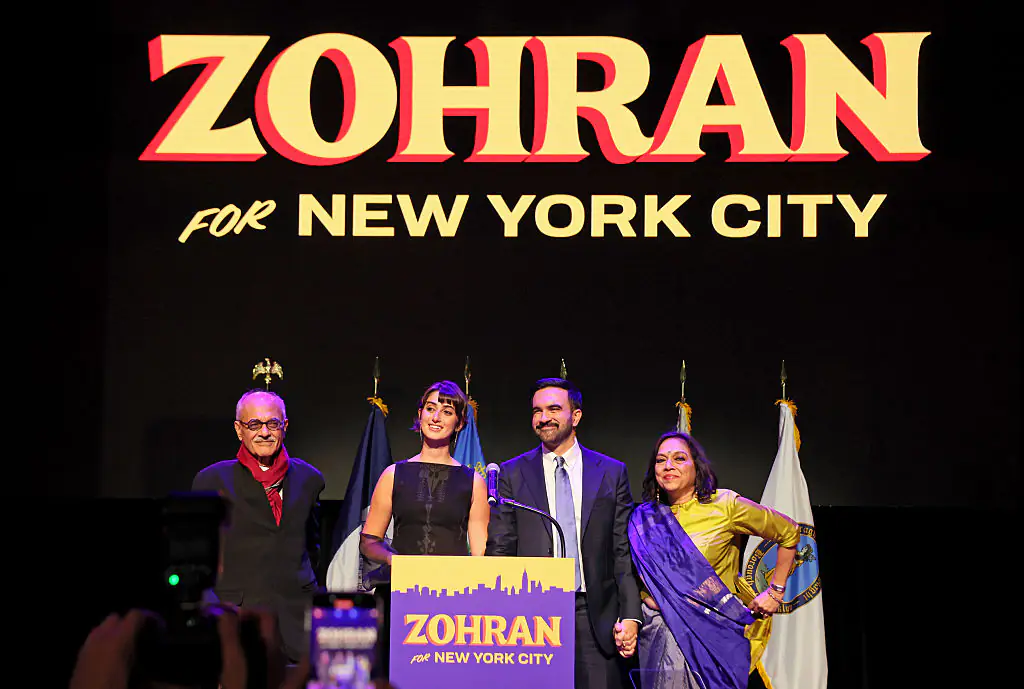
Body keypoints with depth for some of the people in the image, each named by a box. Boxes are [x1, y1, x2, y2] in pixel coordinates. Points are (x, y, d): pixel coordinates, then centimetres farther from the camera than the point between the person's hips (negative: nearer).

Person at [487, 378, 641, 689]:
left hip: (595, 616, 0)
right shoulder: (512, 475, 8)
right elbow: (499, 552, 6)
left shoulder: (612, 473, 10)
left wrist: (630, 615, -2)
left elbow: (623, 552, 7)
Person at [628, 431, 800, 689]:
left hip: (715, 638, -2)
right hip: (661, 639, 2)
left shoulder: (725, 505, -2)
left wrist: (776, 591, 9)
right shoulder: (644, 518, 8)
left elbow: (789, 533, 9)